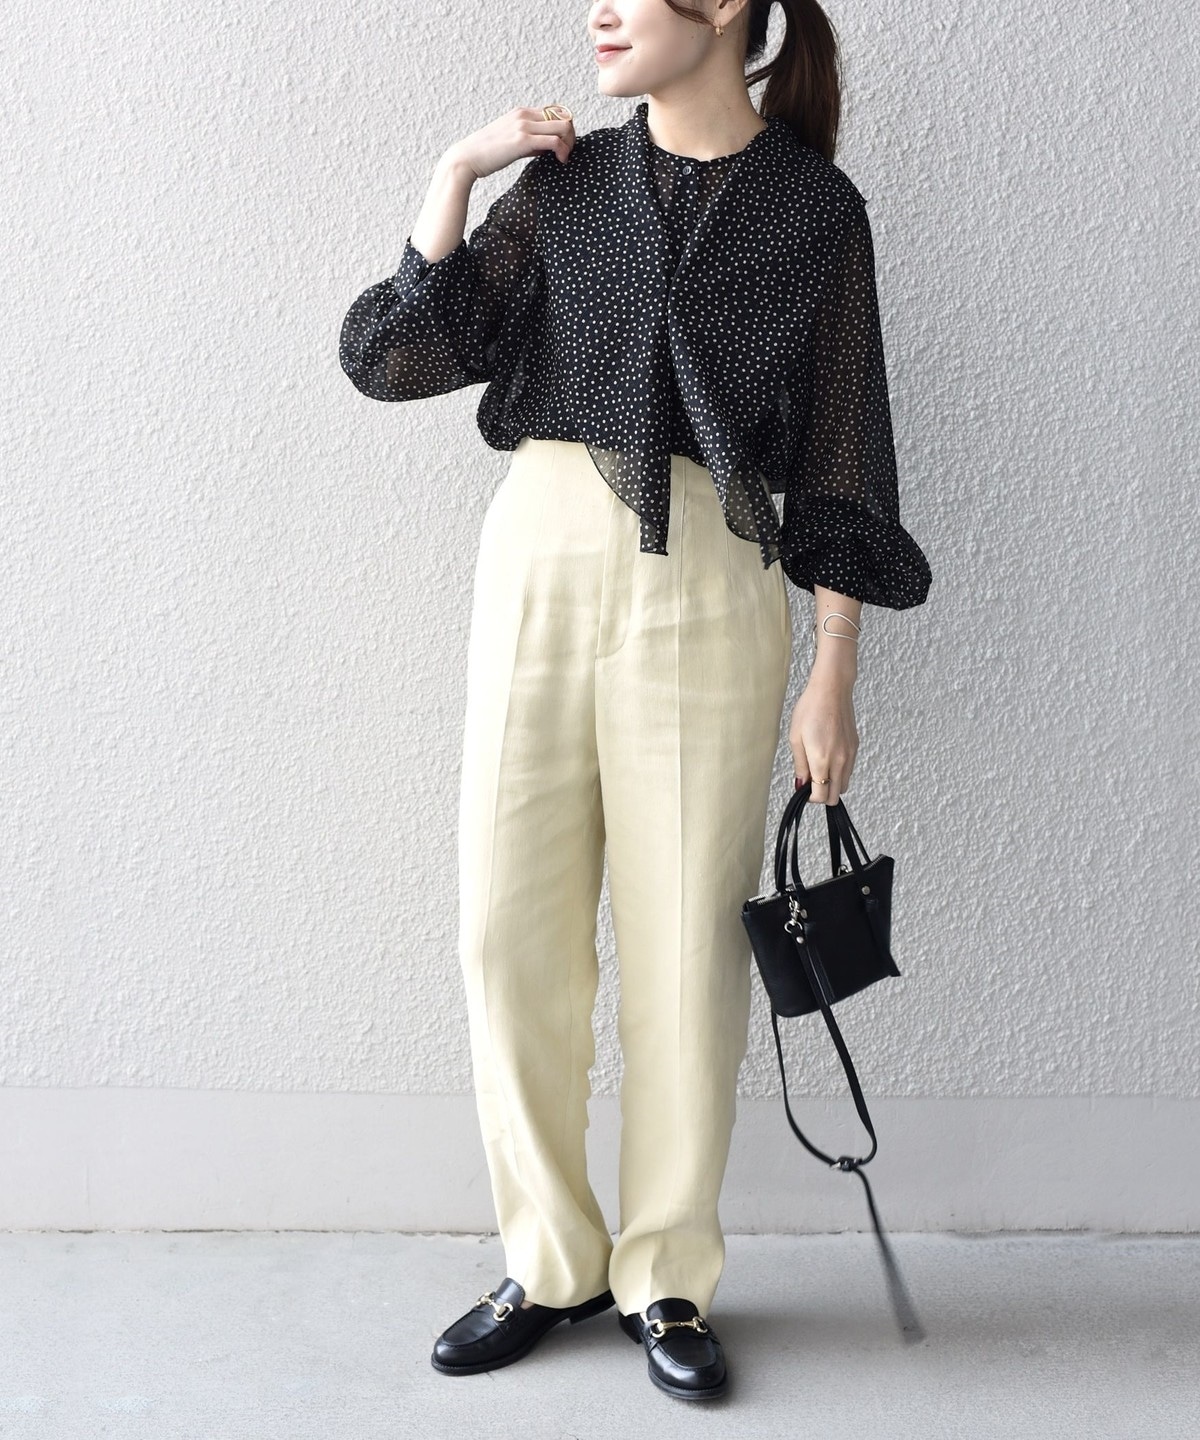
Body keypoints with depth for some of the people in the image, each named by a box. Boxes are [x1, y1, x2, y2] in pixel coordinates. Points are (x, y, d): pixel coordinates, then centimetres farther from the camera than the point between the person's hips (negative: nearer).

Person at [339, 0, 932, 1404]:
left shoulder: (813, 206, 4)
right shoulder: (565, 180, 10)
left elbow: (839, 454, 3)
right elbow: (399, 359, 4)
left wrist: (834, 674, -2)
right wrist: (457, 170, 0)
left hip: (710, 587, -2)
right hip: (540, 561, 3)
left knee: (686, 941, 0)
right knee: (510, 925, 3)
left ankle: (667, 1277, 17)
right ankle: (550, 1261, 19)